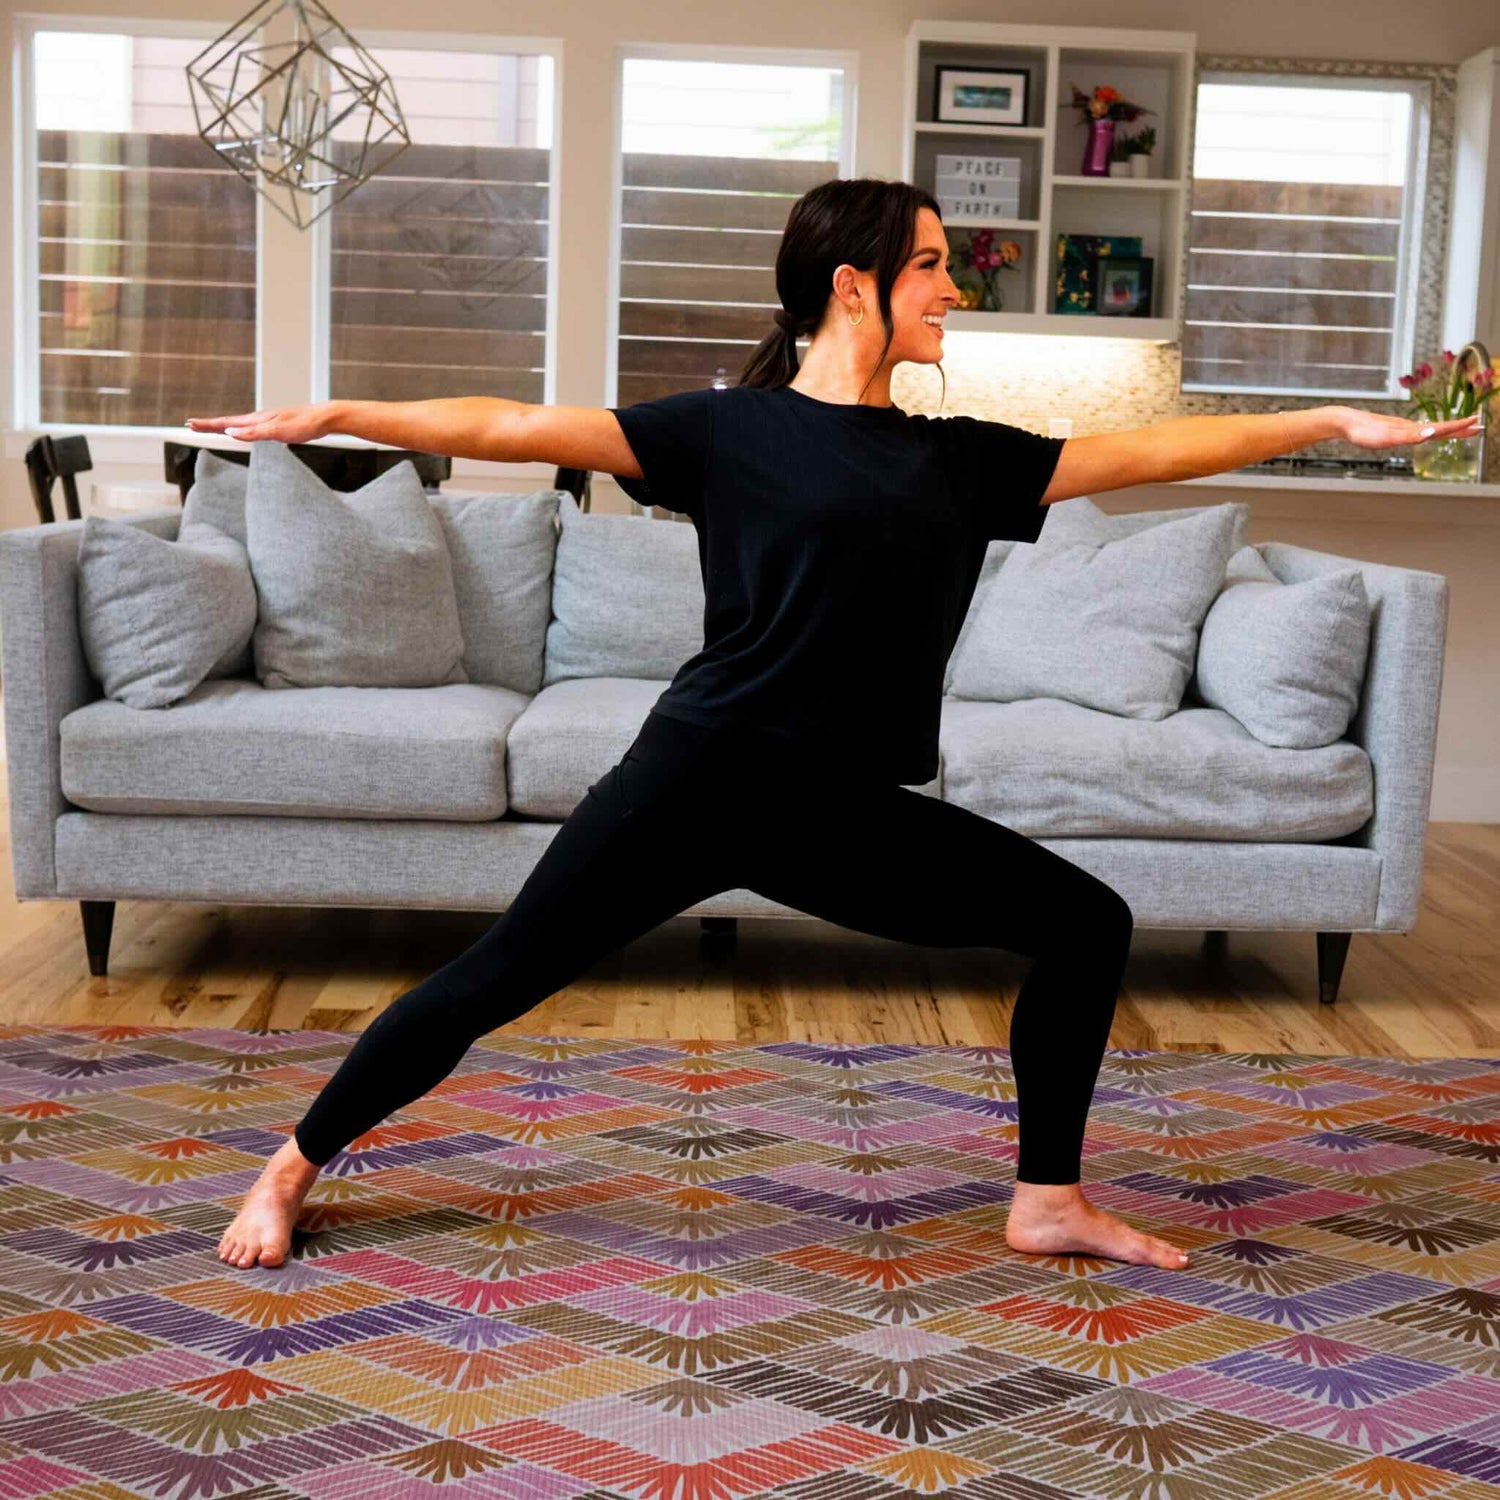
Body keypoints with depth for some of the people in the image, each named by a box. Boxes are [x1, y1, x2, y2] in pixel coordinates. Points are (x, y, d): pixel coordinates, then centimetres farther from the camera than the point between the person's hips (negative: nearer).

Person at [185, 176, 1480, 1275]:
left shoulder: (962, 459, 11)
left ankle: (1049, 1203, 19)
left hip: (848, 814, 5)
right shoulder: (728, 428, -1)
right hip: (705, 776, -5)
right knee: (500, 978, -1)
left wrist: (1334, 422, 14)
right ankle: (293, 1169, 20)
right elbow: (517, 427, -5)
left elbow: (1146, 452, 13)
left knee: (1088, 923, 5)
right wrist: (333, 416, -11)